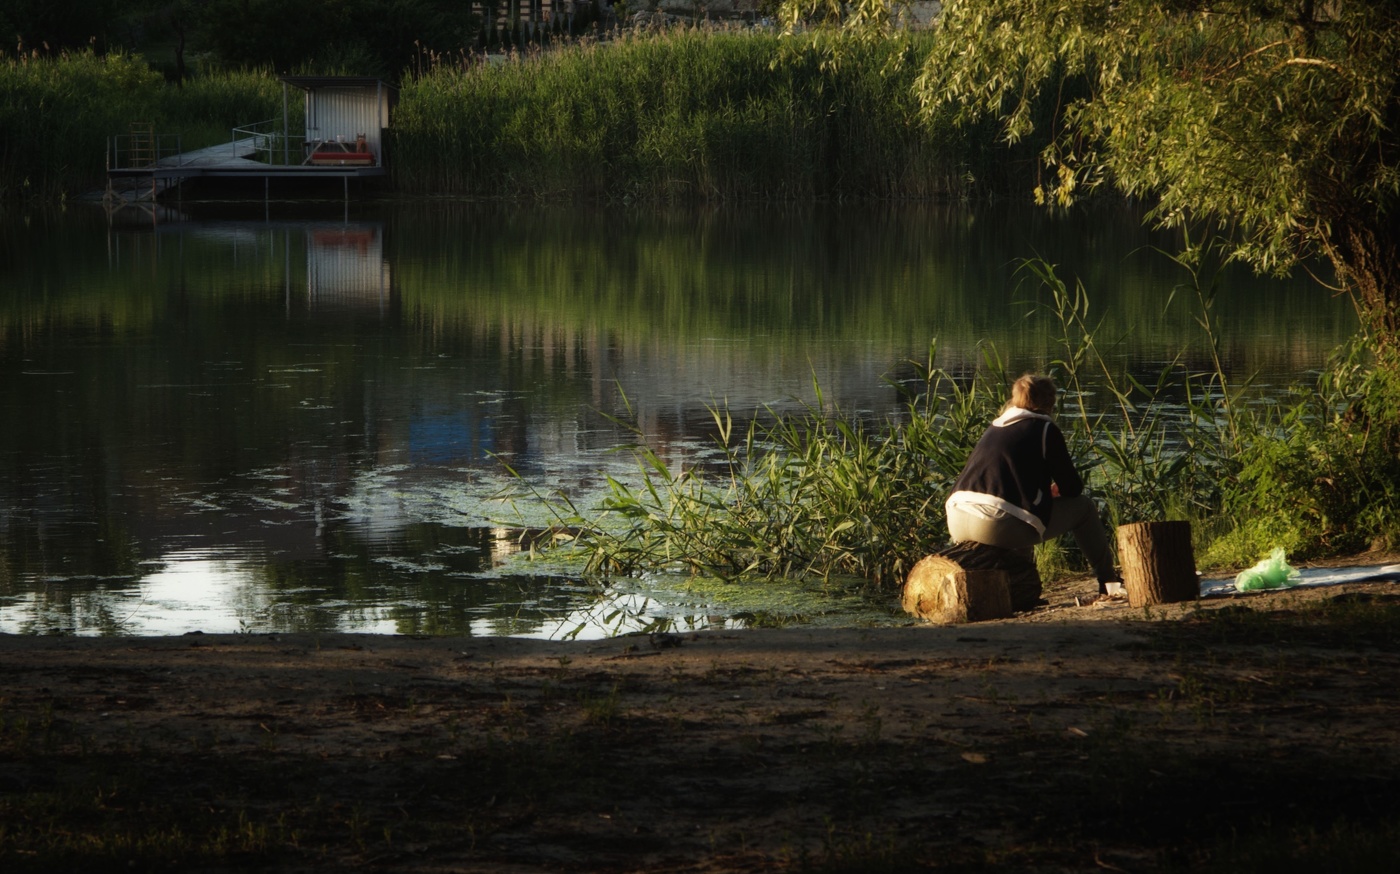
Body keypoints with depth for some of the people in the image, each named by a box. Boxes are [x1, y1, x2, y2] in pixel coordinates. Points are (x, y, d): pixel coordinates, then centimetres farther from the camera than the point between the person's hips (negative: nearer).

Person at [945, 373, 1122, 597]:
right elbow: (1072, 488, 6)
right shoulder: (1045, 429, 5)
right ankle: (1109, 582, 26)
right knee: (1082, 507, 13)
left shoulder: (995, 429, 24)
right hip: (999, 525, -7)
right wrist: (1057, 488, 30)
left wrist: (1045, 490, 37)